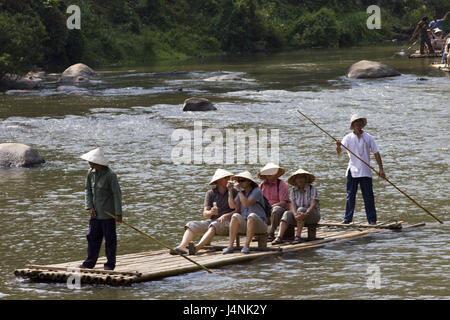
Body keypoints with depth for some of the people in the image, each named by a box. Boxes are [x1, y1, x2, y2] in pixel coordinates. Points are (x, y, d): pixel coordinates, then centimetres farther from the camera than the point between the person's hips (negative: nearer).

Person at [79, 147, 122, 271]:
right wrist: (90, 207, -2)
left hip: (108, 214, -6)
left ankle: (110, 264, 13)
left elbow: (117, 194, -15)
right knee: (92, 237, 10)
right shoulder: (91, 173, 2)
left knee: (109, 239, 3)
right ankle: (90, 262, 18)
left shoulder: (110, 175, -17)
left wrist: (118, 213, -15)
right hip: (95, 213, 6)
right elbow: (88, 190, 10)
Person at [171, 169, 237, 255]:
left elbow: (233, 207, -8)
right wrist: (211, 212, -20)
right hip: (211, 221, 4)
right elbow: (205, 214, 0)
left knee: (214, 225, -38)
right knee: (192, 225, -22)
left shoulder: (233, 192, 9)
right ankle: (182, 246, -49)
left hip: (226, 222, -3)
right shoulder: (210, 193, 11)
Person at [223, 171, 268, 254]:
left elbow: (246, 204, -22)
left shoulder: (257, 191, -8)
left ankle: (246, 246, -35)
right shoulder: (241, 193, 11)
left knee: (252, 216, -36)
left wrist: (239, 190, -16)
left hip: (259, 225, -5)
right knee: (235, 216, -24)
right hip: (245, 225, 5)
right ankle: (230, 246, -31)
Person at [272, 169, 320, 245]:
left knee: (301, 209, -34)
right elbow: (293, 205, -10)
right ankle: (279, 237, -42)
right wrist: (295, 214, -31)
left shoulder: (312, 189, -10)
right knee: (287, 214, -26)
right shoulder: (293, 190, 2)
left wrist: (305, 214, -39)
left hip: (312, 215, -3)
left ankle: (298, 236, -39)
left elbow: (313, 205, -21)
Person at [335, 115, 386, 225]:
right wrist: (338, 146, -30)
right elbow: (339, 151, -7)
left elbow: (376, 153, 7)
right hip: (352, 171, 0)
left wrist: (381, 169, 1)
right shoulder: (348, 138, 4)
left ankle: (372, 219, 4)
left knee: (368, 196, 0)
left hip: (365, 171, 0)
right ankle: (347, 218, 8)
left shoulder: (368, 137, 6)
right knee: (350, 196, 2)